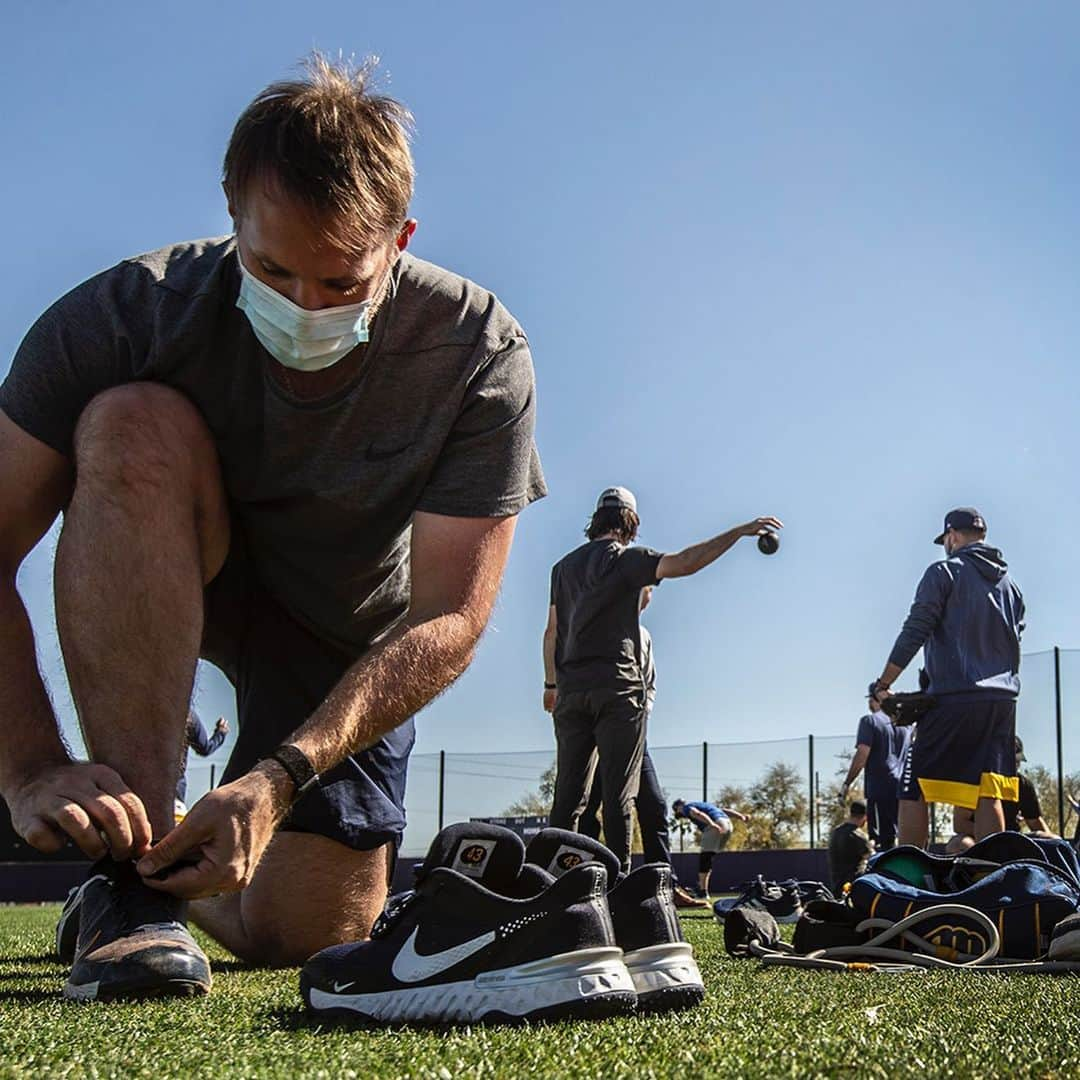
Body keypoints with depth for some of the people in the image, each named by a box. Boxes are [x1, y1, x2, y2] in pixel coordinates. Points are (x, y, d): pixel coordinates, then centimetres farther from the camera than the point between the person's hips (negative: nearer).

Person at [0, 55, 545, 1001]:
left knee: (307, 940, -7)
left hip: (349, 632, 1)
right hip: (170, 586, -1)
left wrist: (278, 778, -39)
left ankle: (183, 884, 32)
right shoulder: (131, 313, -28)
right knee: (135, 425, -34)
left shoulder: (478, 351, -27)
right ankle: (131, 881, -31)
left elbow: (448, 621, -27)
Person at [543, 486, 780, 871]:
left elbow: (552, 631, 18)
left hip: (571, 689, 5)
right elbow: (682, 564, -17)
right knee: (618, 792, -6)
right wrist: (740, 532, -16)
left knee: (569, 792, 6)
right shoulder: (626, 557, -1)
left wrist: (551, 684, 25)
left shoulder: (565, 565, 18)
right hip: (617, 687, -5)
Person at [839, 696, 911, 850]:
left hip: (880, 787, -6)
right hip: (903, 789, 6)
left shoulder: (870, 720, -3)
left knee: (882, 840, -8)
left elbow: (862, 754, -11)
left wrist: (846, 784, -8)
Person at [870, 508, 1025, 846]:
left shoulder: (943, 573, 0)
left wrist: (881, 686, -2)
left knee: (914, 792, -3)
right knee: (988, 794, 5)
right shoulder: (1009, 584, 19)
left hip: (954, 697, -6)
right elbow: (1015, 640, 19)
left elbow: (914, 633, -7)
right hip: (1003, 700, 6)